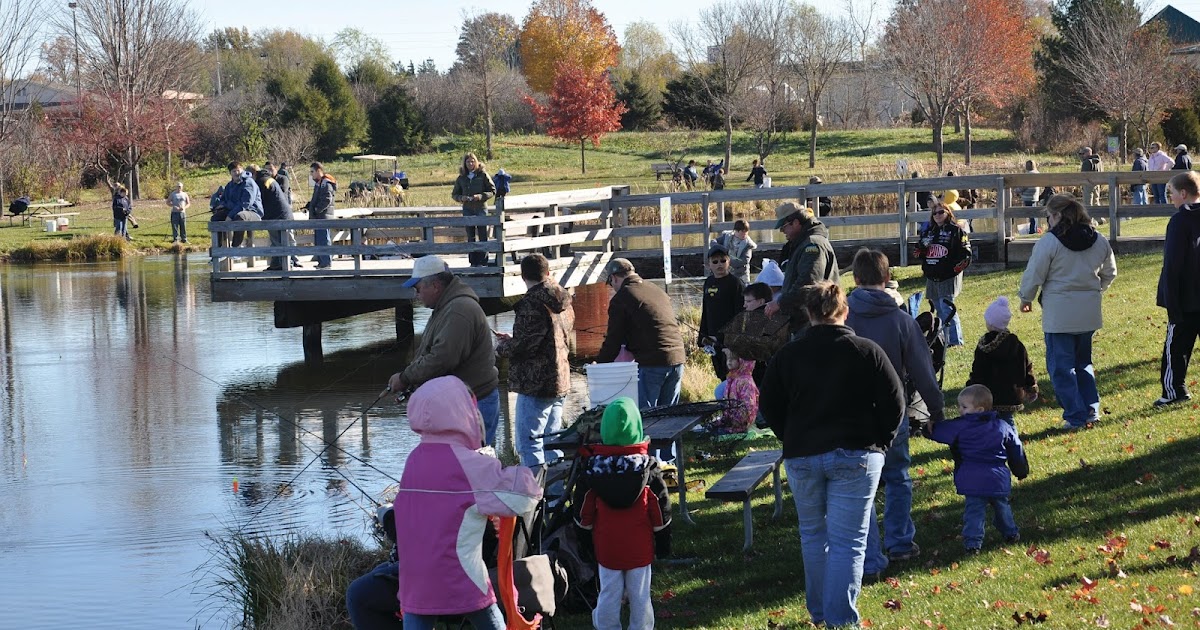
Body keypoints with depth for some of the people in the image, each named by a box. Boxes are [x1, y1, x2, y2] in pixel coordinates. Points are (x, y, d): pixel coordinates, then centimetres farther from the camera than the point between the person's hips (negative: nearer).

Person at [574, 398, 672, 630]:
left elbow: (583, 511, 0)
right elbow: (661, 508, -3)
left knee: (609, 595, 10)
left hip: (606, 546, 0)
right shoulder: (648, 465, -9)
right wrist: (663, 542, 8)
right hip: (640, 547, 0)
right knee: (640, 596, 9)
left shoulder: (592, 465, -8)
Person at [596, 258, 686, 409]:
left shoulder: (621, 298, -3)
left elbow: (614, 339, -2)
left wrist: (599, 364, 11)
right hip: (677, 358, 7)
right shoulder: (657, 290, 20)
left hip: (652, 362, -7)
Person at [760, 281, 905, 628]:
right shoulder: (867, 351, -6)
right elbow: (893, 401, -5)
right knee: (848, 541, -1)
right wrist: (879, 442, 8)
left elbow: (769, 405, 5)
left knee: (813, 534, 19)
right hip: (855, 456, -2)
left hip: (802, 456, 2)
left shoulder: (789, 354, 0)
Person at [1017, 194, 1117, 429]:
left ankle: (1075, 416, 0)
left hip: (1059, 313, -6)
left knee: (1061, 365, 2)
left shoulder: (1049, 242, -13)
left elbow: (1034, 275, -8)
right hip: (1088, 312, 6)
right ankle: (1092, 408, 15)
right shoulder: (1099, 240, 6)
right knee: (1083, 361, 22)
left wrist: (1026, 299, 9)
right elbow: (1109, 273, 18)